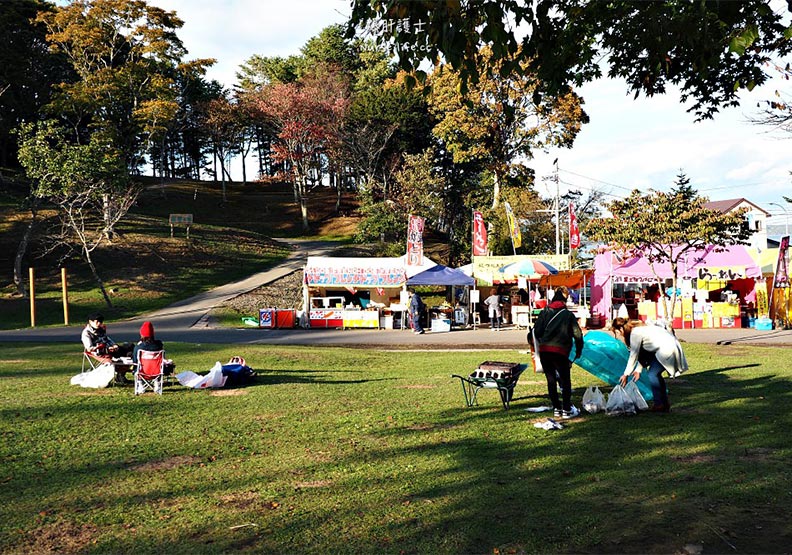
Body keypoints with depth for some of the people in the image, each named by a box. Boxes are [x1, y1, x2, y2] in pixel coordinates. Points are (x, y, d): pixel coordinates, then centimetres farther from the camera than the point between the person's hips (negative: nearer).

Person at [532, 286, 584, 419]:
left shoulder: (544, 312, 10)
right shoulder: (568, 314, 6)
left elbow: (537, 331, 6)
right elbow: (577, 334, 4)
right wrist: (578, 351, 16)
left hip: (544, 351, 3)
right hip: (560, 352, -3)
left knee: (551, 380, 13)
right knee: (565, 381, 9)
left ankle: (556, 408, 18)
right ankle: (567, 410, 8)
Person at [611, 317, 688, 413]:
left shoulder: (635, 333, -16)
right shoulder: (638, 329, 14)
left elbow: (633, 355, -13)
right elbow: (640, 353, 15)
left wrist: (626, 374, -6)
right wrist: (638, 370, 12)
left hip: (667, 348, -11)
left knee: (653, 375, -11)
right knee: (655, 374, 15)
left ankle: (659, 405, -4)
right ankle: (665, 403, 21)